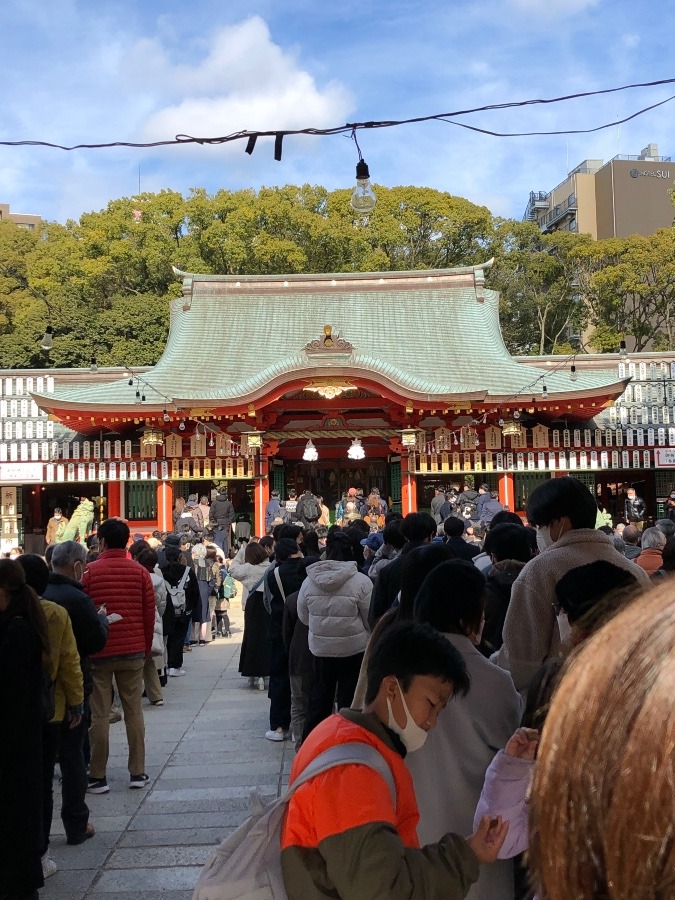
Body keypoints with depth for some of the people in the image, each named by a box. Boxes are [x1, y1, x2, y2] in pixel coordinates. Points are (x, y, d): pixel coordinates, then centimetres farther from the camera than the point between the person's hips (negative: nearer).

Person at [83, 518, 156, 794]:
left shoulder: (90, 571, -6)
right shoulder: (139, 572, 1)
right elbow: (149, 614, 3)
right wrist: (146, 649, 16)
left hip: (99, 652, -2)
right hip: (133, 651, 2)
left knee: (99, 715, 6)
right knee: (134, 711, 10)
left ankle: (98, 776, 13)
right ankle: (137, 773, 16)